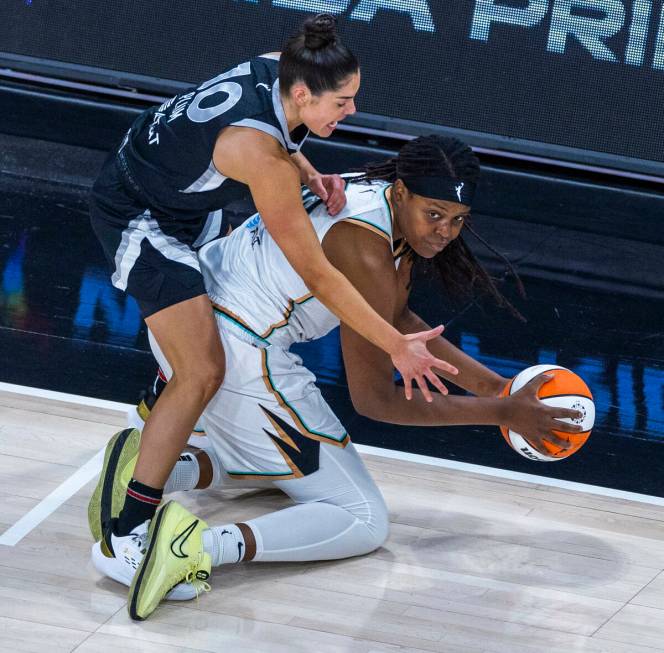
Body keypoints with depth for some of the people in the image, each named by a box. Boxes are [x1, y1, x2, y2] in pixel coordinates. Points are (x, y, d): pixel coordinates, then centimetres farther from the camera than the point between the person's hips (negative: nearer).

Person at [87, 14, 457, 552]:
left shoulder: (281, 67, -17)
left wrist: (309, 174, -9)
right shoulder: (262, 156, -39)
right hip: (138, 219, -10)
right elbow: (319, 277, -34)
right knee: (202, 373, -16)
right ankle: (128, 529, -11)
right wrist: (398, 347, -30)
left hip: (186, 200, 10)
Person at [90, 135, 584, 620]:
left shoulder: (375, 192, 6)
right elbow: (374, 399, -12)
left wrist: (489, 383, 15)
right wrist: (502, 413, -9)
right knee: (363, 522, -1)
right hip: (237, 356, -9)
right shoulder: (368, 254, -21)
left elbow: (396, 320, 21)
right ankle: (198, 545, -24)